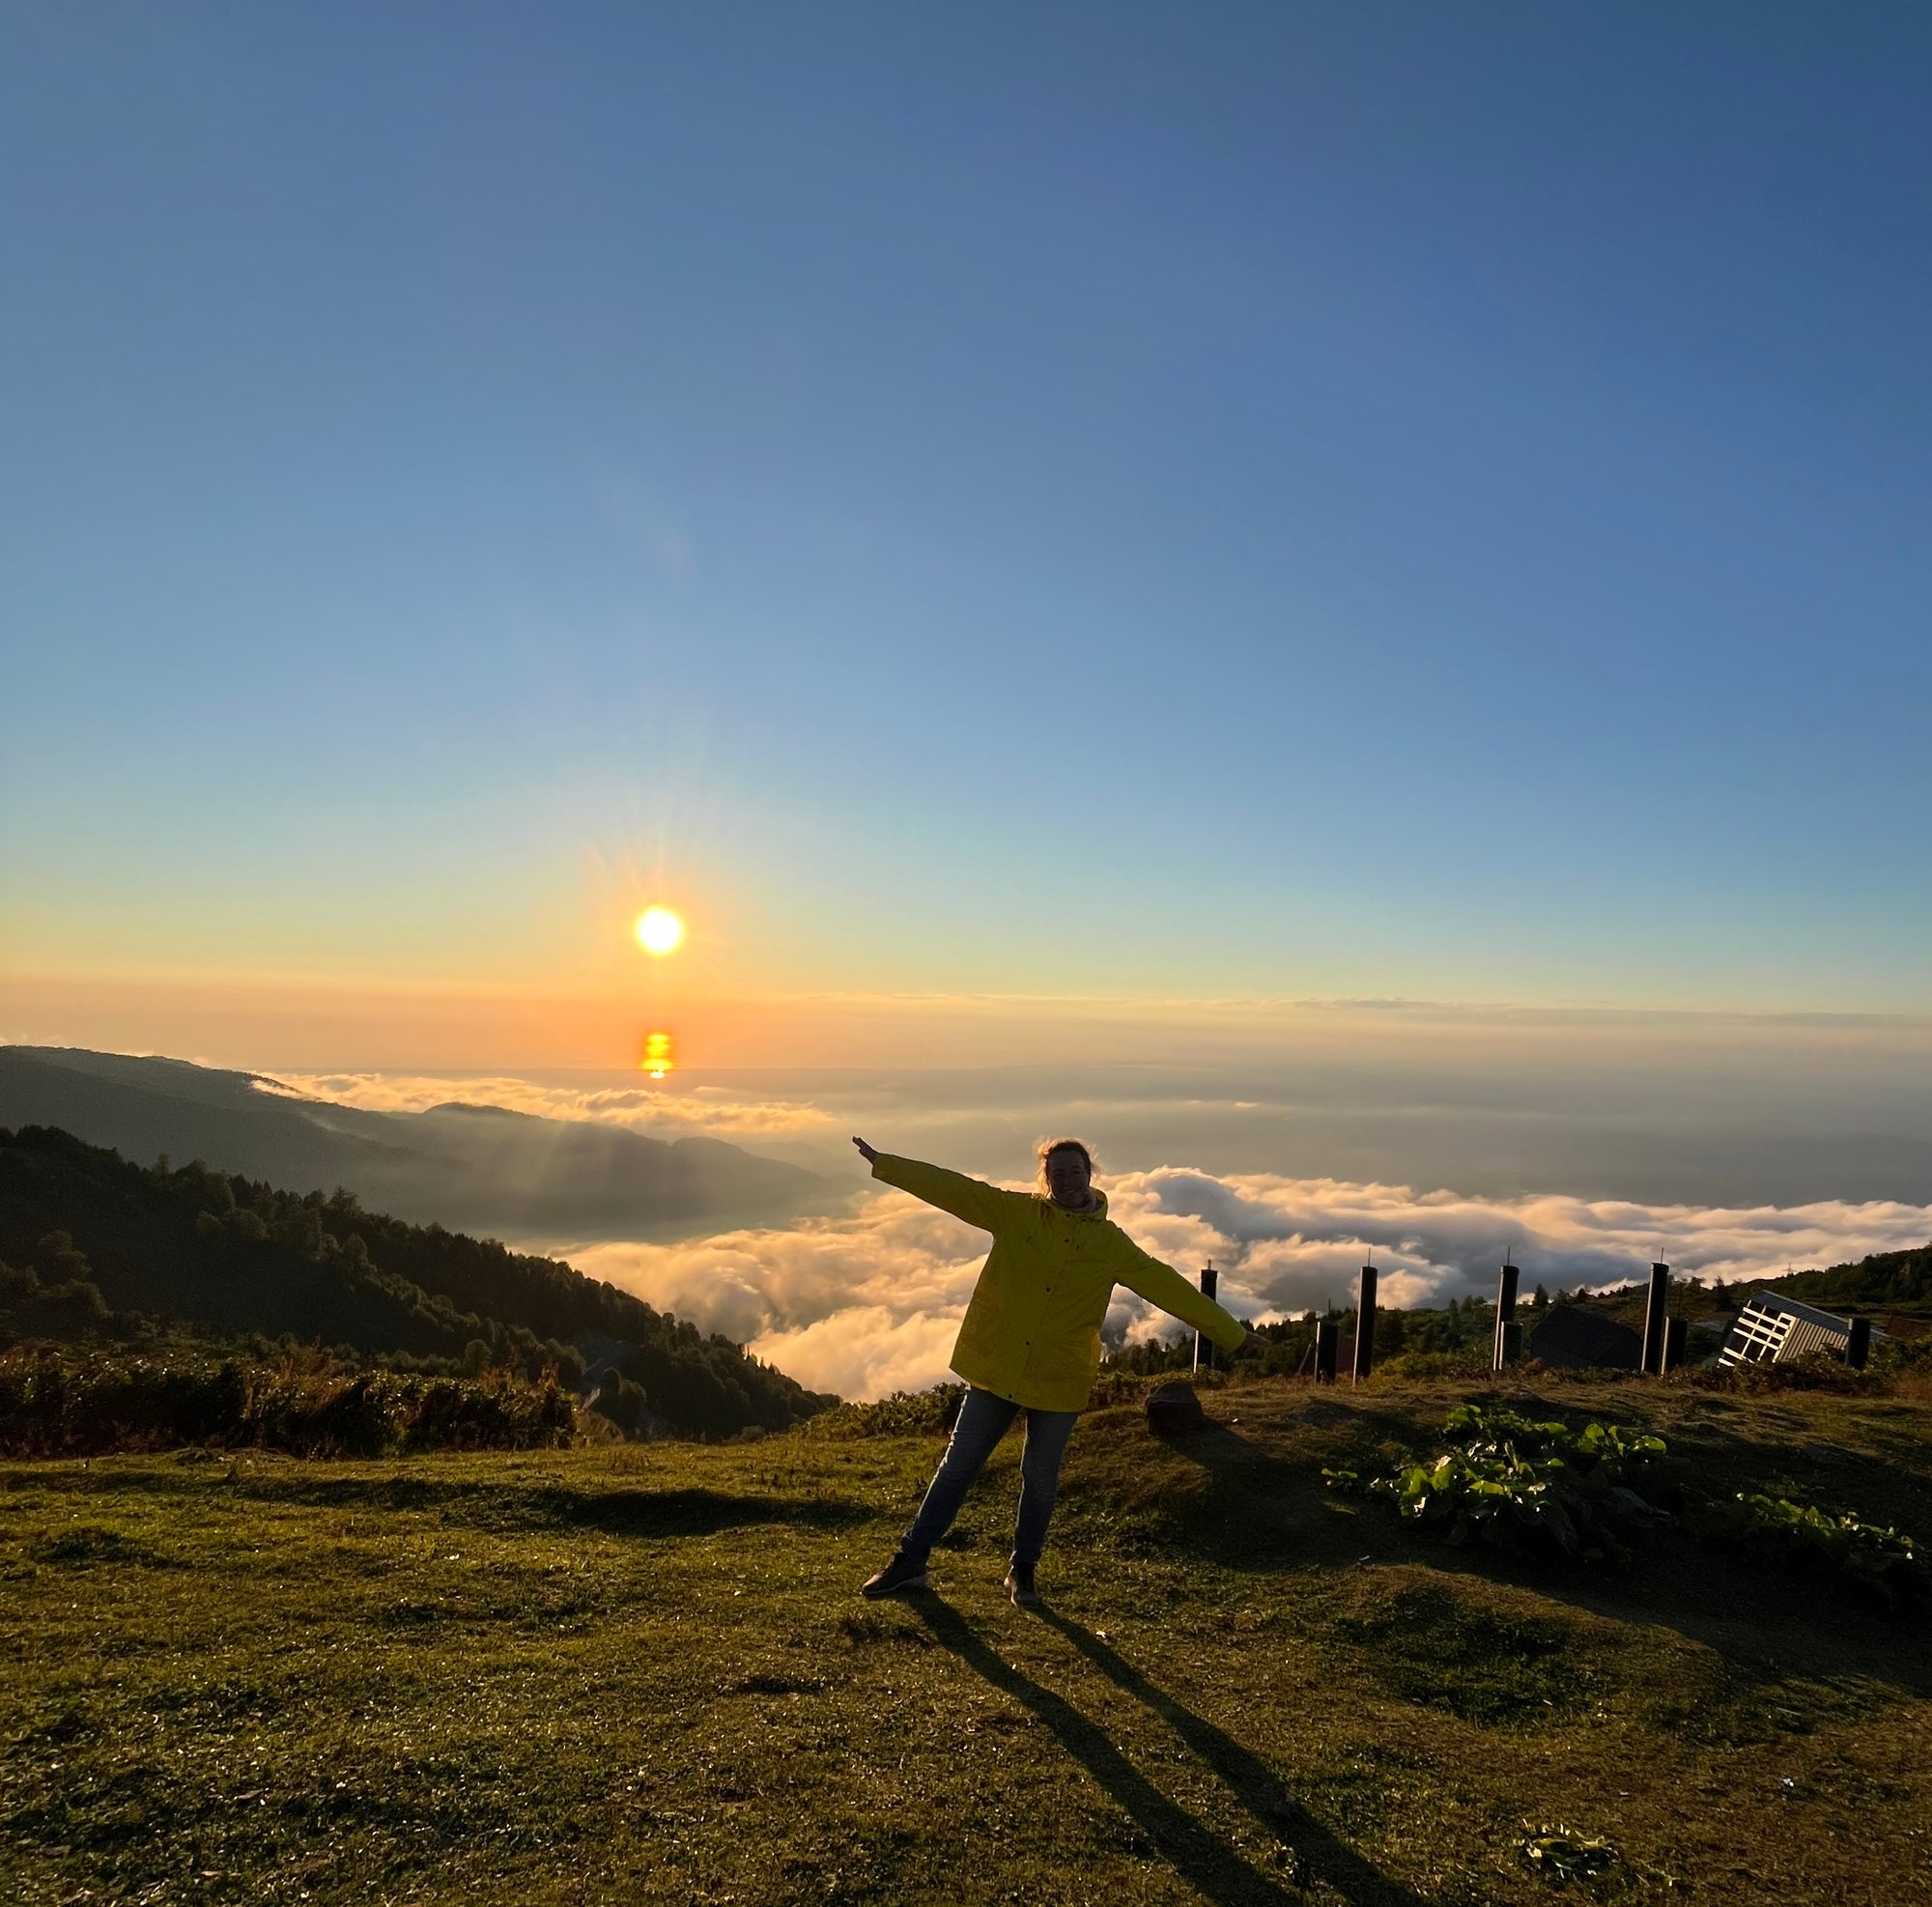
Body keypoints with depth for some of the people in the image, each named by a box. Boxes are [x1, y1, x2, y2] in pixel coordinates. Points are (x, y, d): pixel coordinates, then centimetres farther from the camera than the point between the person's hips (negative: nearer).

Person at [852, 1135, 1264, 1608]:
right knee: (957, 1466, 7)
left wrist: (1232, 1334, -1)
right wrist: (883, 1164, -10)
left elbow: (1169, 1288, -1)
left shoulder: (1112, 1245, -2)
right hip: (996, 1370, 0)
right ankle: (910, 1561, 20)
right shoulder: (1016, 1213, -3)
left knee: (1041, 1480, 12)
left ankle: (1023, 1569, 33)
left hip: (1058, 1382, 0)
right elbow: (952, 1188, -6)